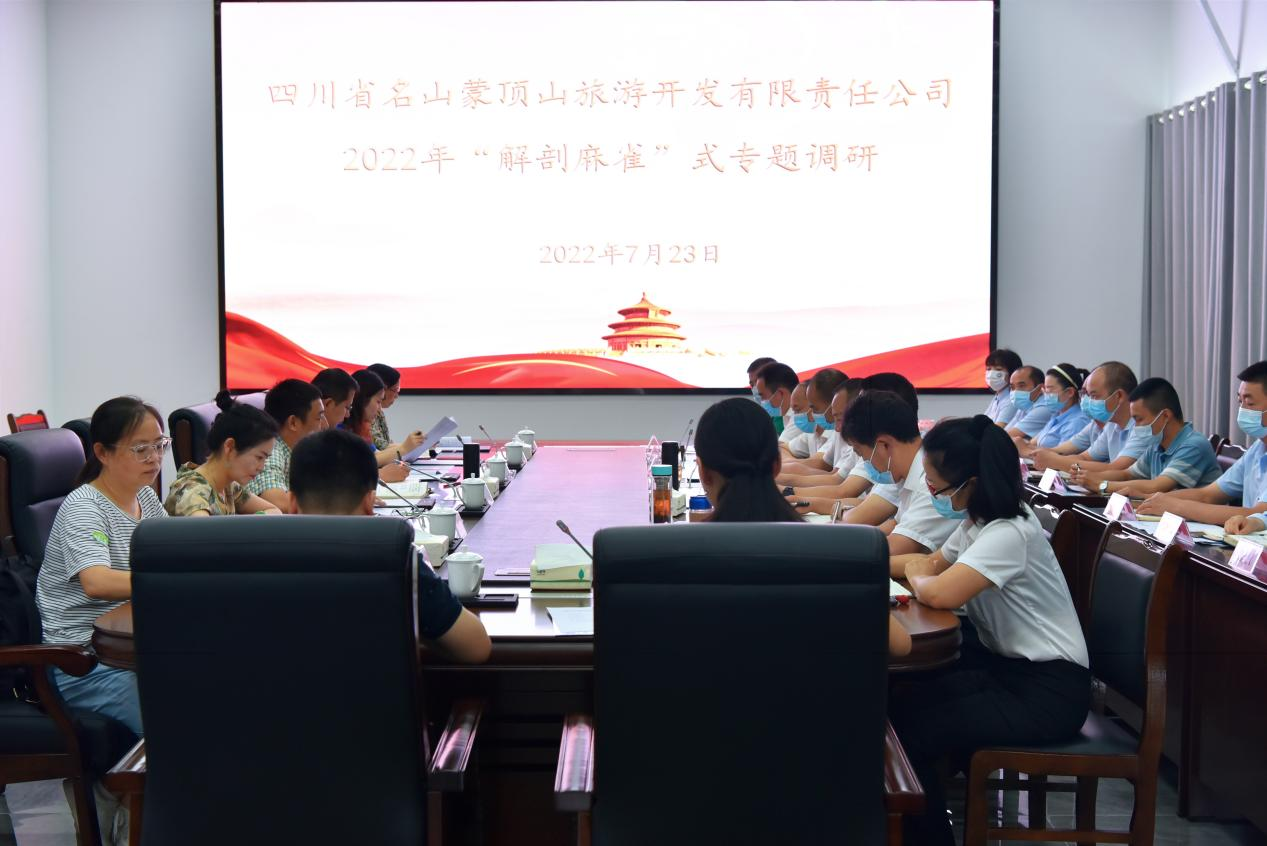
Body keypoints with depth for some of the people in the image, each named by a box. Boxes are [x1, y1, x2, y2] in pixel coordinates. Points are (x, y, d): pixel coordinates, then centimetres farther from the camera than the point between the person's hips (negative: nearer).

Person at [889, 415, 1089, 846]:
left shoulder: (1008, 534, -23)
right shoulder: (977, 520, 6)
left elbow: (939, 593, -35)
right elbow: (934, 564, 20)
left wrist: (915, 573, -11)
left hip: (1048, 690, -9)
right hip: (1004, 664, 9)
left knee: (910, 731, -18)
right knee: (897, 701, -1)